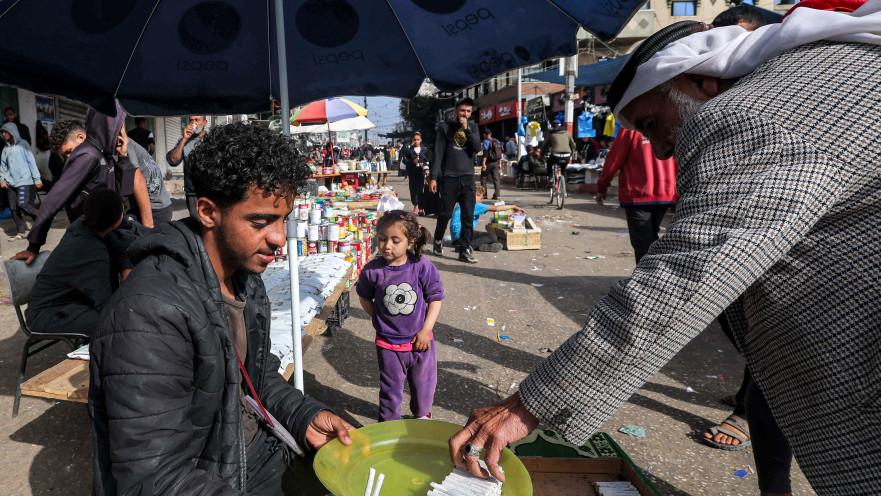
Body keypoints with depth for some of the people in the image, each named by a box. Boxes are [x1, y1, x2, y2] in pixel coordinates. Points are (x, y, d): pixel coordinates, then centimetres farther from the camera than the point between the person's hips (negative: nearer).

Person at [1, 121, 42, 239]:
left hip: (24, 181, -6)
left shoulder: (23, 144, 0)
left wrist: (37, 179, -7)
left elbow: (32, 162, -3)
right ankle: (21, 231, 8)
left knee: (22, 204, -18)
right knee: (13, 208, 2)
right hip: (11, 183, 6)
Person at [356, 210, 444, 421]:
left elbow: (435, 297, -6)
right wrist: (380, 320, -3)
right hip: (388, 344, -1)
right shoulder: (373, 270, -14)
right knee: (391, 388, 14)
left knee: (423, 383, 21)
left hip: (420, 340, 1)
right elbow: (364, 298, 4)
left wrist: (426, 329, -9)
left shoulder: (422, 266, -15)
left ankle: (422, 414, 50)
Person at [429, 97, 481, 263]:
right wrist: (433, 177, -8)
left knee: (468, 215, -3)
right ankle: (438, 241, 25)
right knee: (446, 213, 2)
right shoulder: (444, 127, 2)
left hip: (468, 177, 3)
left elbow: (477, 148, -2)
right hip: (449, 177, -3)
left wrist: (466, 129, -9)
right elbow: (438, 153, -2)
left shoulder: (472, 127, 13)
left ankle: (465, 250, 2)